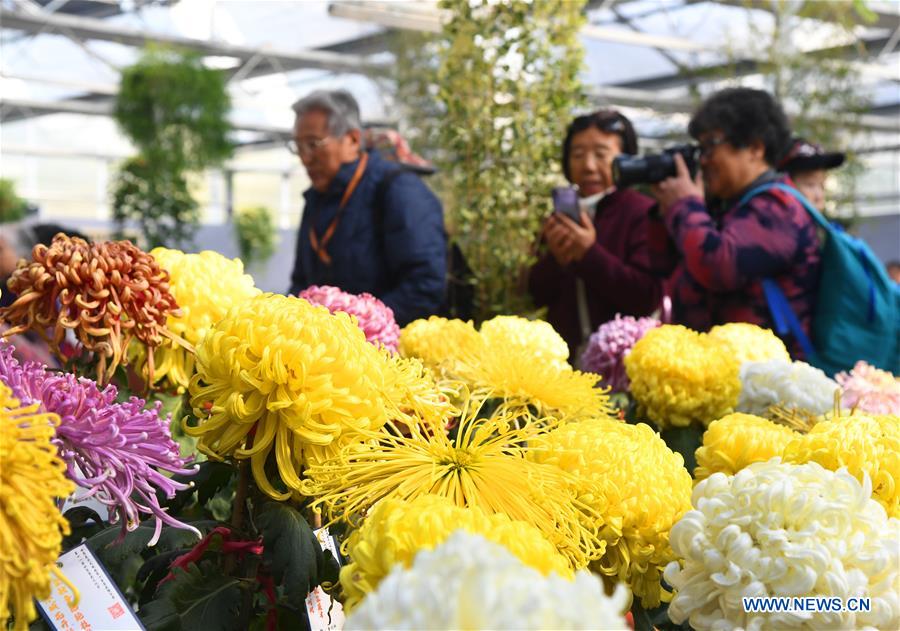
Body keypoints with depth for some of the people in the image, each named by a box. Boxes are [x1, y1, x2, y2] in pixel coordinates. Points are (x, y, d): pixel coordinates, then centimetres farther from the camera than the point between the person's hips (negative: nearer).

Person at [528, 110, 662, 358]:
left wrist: (590, 254, -24)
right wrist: (555, 259, -13)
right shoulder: (563, 215, 7)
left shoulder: (643, 213, -11)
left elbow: (648, 296, -19)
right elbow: (538, 295, 7)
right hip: (564, 355, 5)